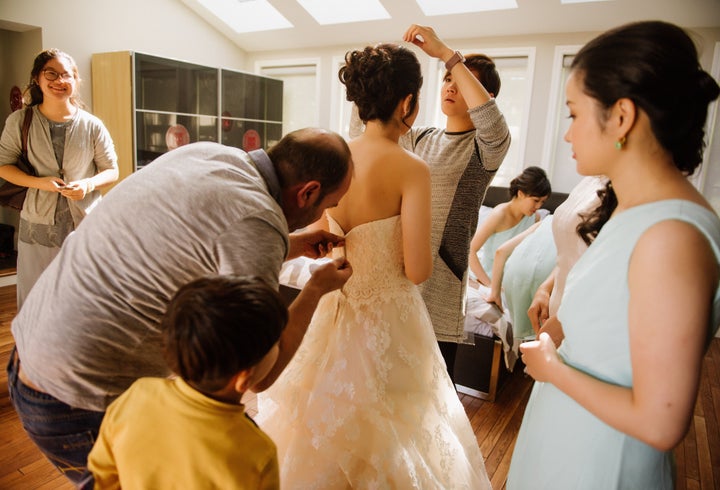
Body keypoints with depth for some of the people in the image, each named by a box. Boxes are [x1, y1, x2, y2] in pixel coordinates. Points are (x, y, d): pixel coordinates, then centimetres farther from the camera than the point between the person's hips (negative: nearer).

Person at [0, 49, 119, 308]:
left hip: (85, 224, 0)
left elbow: (111, 170, 5)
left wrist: (89, 184, -16)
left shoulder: (92, 126, -2)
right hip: (39, 226, 1)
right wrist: (38, 182, -13)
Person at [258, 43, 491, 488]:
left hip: (336, 305, 6)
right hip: (387, 315, -5)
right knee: (386, 425, 17)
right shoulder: (411, 169, -18)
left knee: (330, 409, 24)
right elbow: (417, 270, -18)